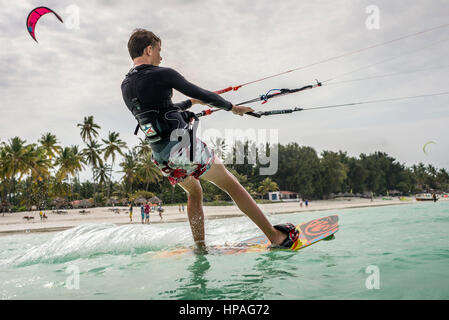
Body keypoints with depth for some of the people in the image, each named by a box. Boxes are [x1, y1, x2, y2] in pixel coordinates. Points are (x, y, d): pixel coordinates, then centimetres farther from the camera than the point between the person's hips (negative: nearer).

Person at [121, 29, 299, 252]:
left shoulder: (125, 87, 13)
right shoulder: (161, 74, -10)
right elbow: (202, 94, -5)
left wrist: (191, 102, 37)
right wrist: (232, 107, 11)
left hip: (160, 156, 7)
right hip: (182, 145, -7)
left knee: (194, 192, 28)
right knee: (231, 184, 4)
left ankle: (200, 248, 26)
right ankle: (276, 237, 8)